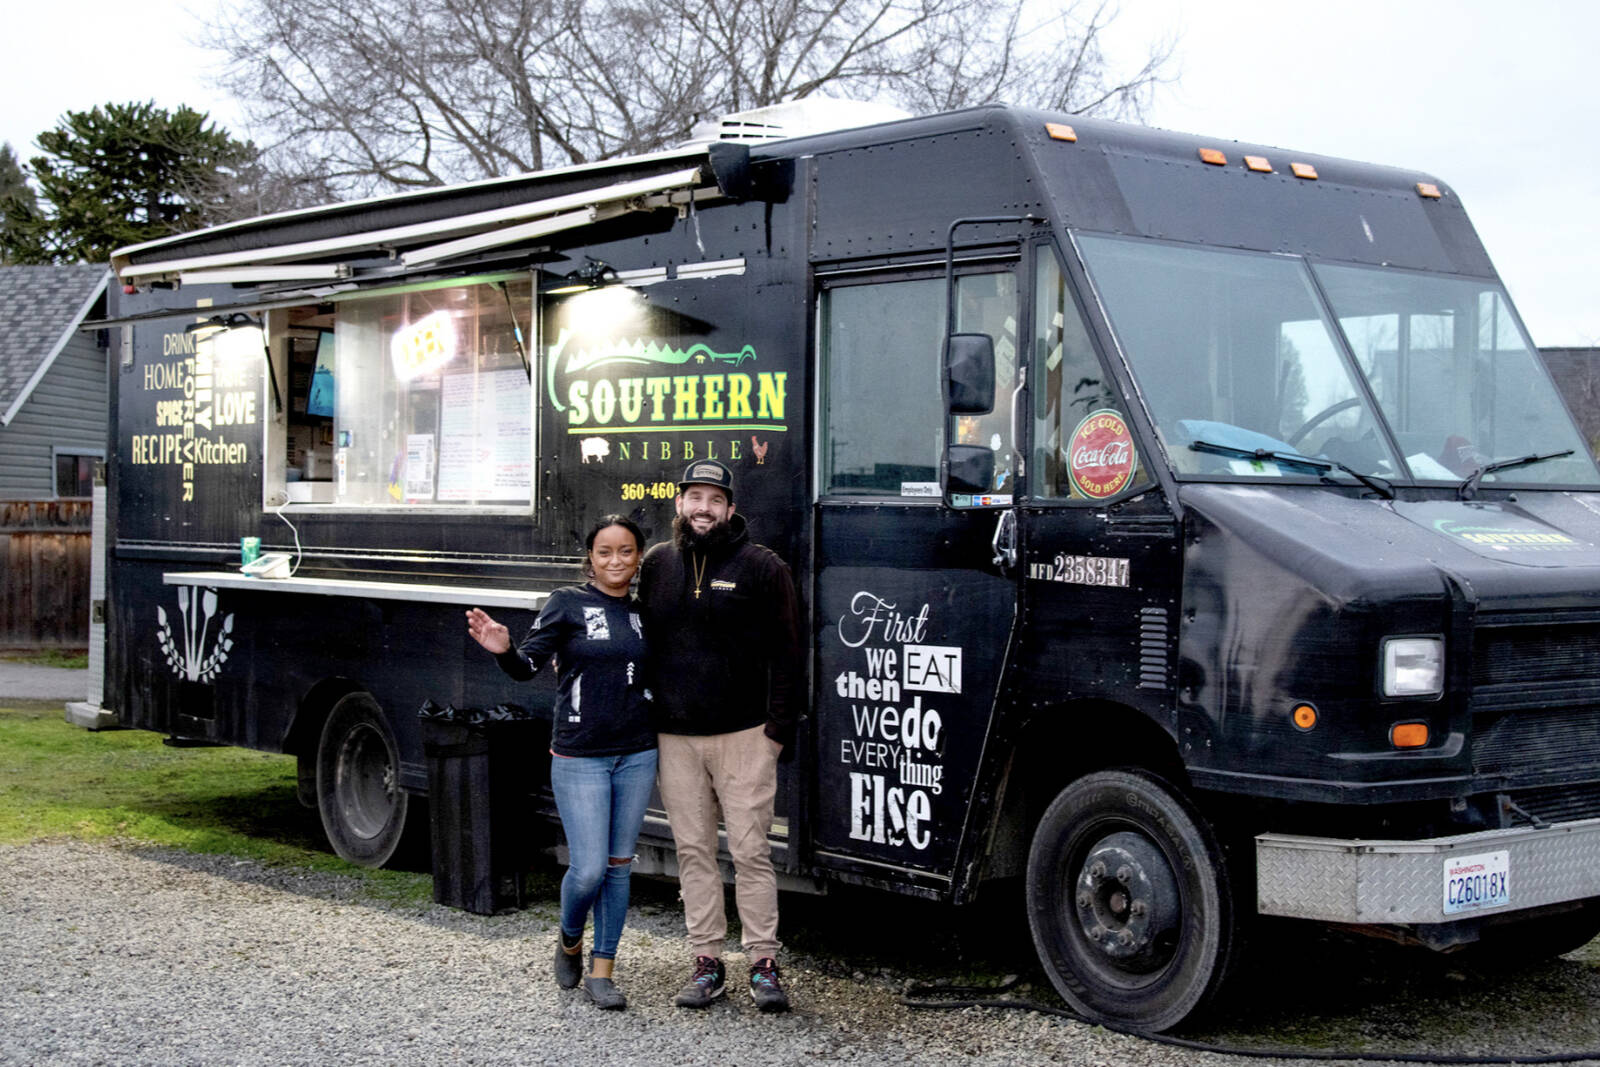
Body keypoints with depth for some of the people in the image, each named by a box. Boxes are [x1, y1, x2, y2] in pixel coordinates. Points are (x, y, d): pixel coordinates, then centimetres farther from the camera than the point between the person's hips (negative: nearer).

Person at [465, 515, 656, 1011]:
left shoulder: (643, 612, 9)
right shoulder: (568, 604, -3)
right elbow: (527, 666, -10)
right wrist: (503, 650, -27)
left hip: (637, 755, 4)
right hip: (579, 758, -4)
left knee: (618, 866, 7)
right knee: (588, 869, -7)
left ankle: (601, 971, 16)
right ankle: (569, 942, 24)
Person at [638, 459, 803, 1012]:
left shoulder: (762, 567, -2)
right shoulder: (656, 565, 9)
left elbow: (786, 652, -2)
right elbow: (639, 640, 16)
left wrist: (778, 726, -8)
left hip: (743, 735, -4)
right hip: (675, 737, 4)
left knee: (750, 851, -2)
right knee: (694, 851, 8)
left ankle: (764, 962, 6)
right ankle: (707, 961, 15)